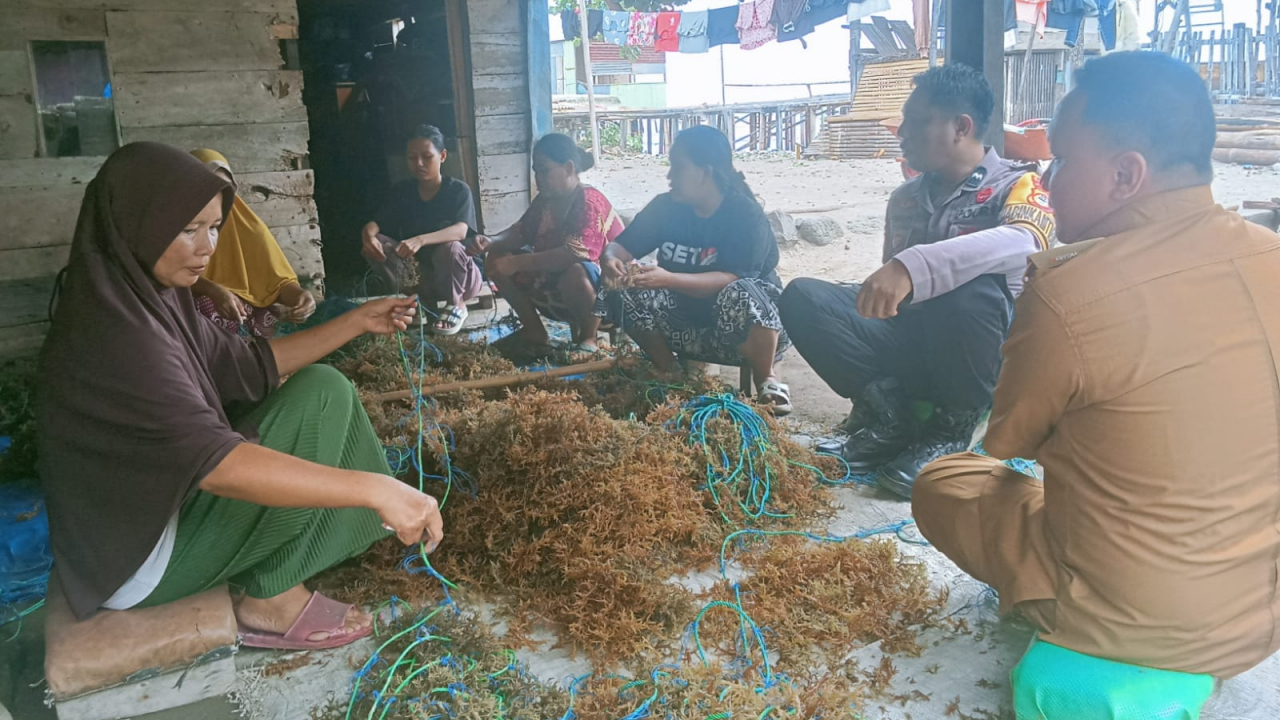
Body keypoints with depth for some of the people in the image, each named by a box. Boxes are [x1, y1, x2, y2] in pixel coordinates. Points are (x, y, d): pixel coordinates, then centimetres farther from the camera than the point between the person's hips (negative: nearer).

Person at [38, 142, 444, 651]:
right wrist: (373, 488, -43)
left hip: (162, 501, 9)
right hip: (138, 560, -9)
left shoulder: (153, 298, 2)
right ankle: (271, 602, -6)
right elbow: (211, 461, -38)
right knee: (322, 397, -15)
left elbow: (249, 367, 10)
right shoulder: (115, 333, -28)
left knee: (321, 383, 7)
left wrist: (358, 321, 4)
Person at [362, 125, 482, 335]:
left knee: (450, 246, -36)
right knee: (376, 244, -16)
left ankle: (456, 304, -8)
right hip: (423, 274, 4)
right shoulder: (402, 192, 0)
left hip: (461, 275, -4)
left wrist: (420, 240, -48)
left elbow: (461, 230, -31)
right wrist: (369, 236, -34)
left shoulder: (458, 189, -14)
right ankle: (423, 302, -3)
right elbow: (374, 223, -8)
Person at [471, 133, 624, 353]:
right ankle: (534, 330, 6)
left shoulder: (589, 202, -23)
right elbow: (519, 233, 10)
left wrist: (516, 263, -36)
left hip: (600, 289, -8)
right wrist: (491, 242, -14)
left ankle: (588, 337, -13)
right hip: (552, 285, 8)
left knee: (574, 273, -42)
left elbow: (575, 254, -36)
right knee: (496, 258, 1)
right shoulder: (544, 200, 1)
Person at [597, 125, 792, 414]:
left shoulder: (745, 214, -19)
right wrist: (610, 260, -30)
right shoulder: (666, 206, -3)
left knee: (738, 294, -38)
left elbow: (732, 280, -30)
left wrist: (669, 279, -43)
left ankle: (765, 379, -11)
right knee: (627, 290, -16)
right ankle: (666, 370, 3)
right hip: (686, 321, 5)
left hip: (743, 325, -5)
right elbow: (622, 246, -5)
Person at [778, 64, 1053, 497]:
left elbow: (1023, 241, -32)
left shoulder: (1017, 184, -6)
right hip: (908, 348, 4)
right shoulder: (905, 198, 14)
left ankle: (951, 429, -13)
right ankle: (889, 414, -11)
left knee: (970, 287, -37)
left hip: (982, 358, -4)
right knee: (802, 298, -14)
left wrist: (912, 266, -45)